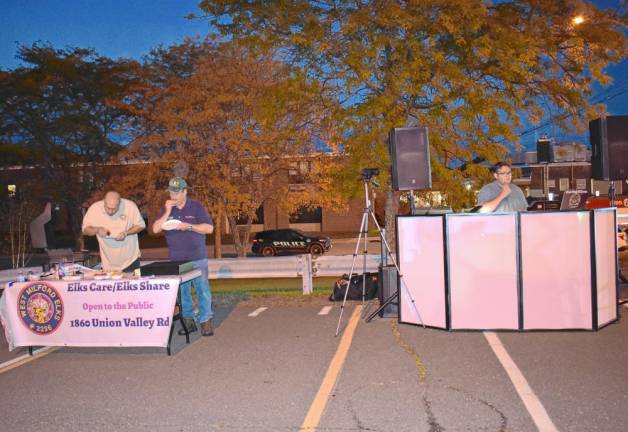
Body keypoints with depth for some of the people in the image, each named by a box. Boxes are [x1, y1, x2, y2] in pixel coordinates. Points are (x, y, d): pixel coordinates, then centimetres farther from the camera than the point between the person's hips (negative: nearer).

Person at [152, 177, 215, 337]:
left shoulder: (196, 207, -3)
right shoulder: (166, 209, 8)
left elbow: (209, 228, -7)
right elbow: (156, 229, 0)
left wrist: (189, 226, -19)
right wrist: (167, 212, -11)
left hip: (197, 258, -3)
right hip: (176, 259, 4)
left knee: (202, 289, -4)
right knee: (182, 291, 8)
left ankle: (206, 321, 2)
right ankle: (188, 321, 17)